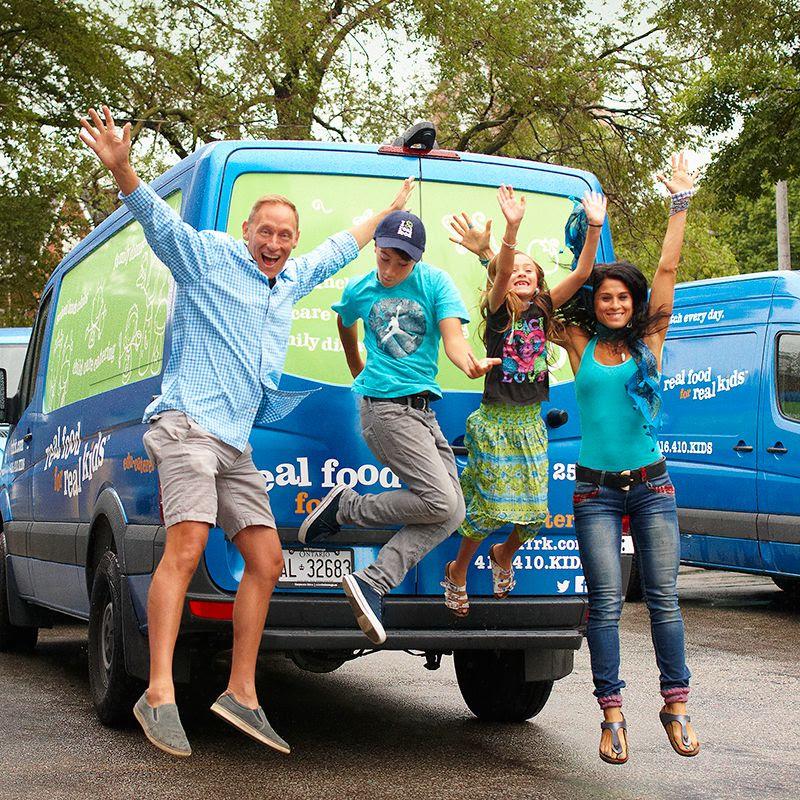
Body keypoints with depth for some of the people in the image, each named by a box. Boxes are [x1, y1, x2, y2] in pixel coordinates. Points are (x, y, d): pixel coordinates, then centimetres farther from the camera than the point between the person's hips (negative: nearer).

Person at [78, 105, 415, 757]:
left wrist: (391, 210, 48)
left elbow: (341, 249, 38)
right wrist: (121, 167, -33)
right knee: (187, 546, -23)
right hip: (189, 423, -8)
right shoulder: (207, 256, 0)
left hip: (237, 444, 8)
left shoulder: (292, 281, 22)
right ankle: (160, 695, -26)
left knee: (267, 562, 4)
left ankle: (241, 694, 11)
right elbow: (156, 218, -15)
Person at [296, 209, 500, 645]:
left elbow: (452, 336, -13)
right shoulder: (359, 290, 2)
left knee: (451, 512, -3)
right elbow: (345, 325, 25)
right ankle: (346, 506, -2)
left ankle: (373, 581, -3)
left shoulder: (434, 282, 0)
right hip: (386, 407, -4)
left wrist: (470, 363, -35)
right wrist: (357, 369, 36)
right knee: (441, 503, -18)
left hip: (423, 411, 4)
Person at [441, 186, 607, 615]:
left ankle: (504, 555, 34)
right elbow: (501, 274, -26)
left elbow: (581, 274, -7)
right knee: (491, 507, -5)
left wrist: (595, 227, -20)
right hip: (495, 421, -4)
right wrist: (512, 228, -42)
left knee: (534, 511, 3)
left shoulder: (543, 309, 4)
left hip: (531, 423, 4)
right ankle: (458, 571, 20)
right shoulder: (497, 310, -6)